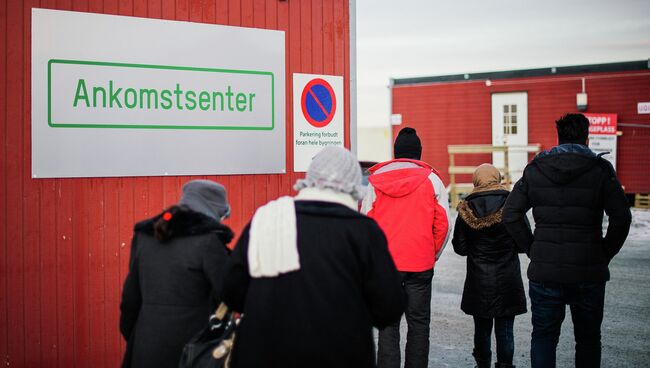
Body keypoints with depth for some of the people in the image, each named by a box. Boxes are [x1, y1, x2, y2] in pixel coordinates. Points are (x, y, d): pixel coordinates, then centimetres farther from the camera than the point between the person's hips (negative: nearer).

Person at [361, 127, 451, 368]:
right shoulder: (431, 180, 1)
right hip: (420, 264, -1)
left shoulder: (376, 181, 3)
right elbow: (443, 224, 1)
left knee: (388, 324, 8)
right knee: (419, 323, 9)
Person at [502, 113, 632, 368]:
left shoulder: (535, 169, 2)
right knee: (588, 339, 14)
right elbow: (621, 218, -11)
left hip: (544, 271, 1)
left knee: (543, 337, 12)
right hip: (589, 272, -1)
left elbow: (510, 215, -1)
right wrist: (605, 255, 1)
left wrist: (532, 249, 5)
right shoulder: (600, 170, -4)